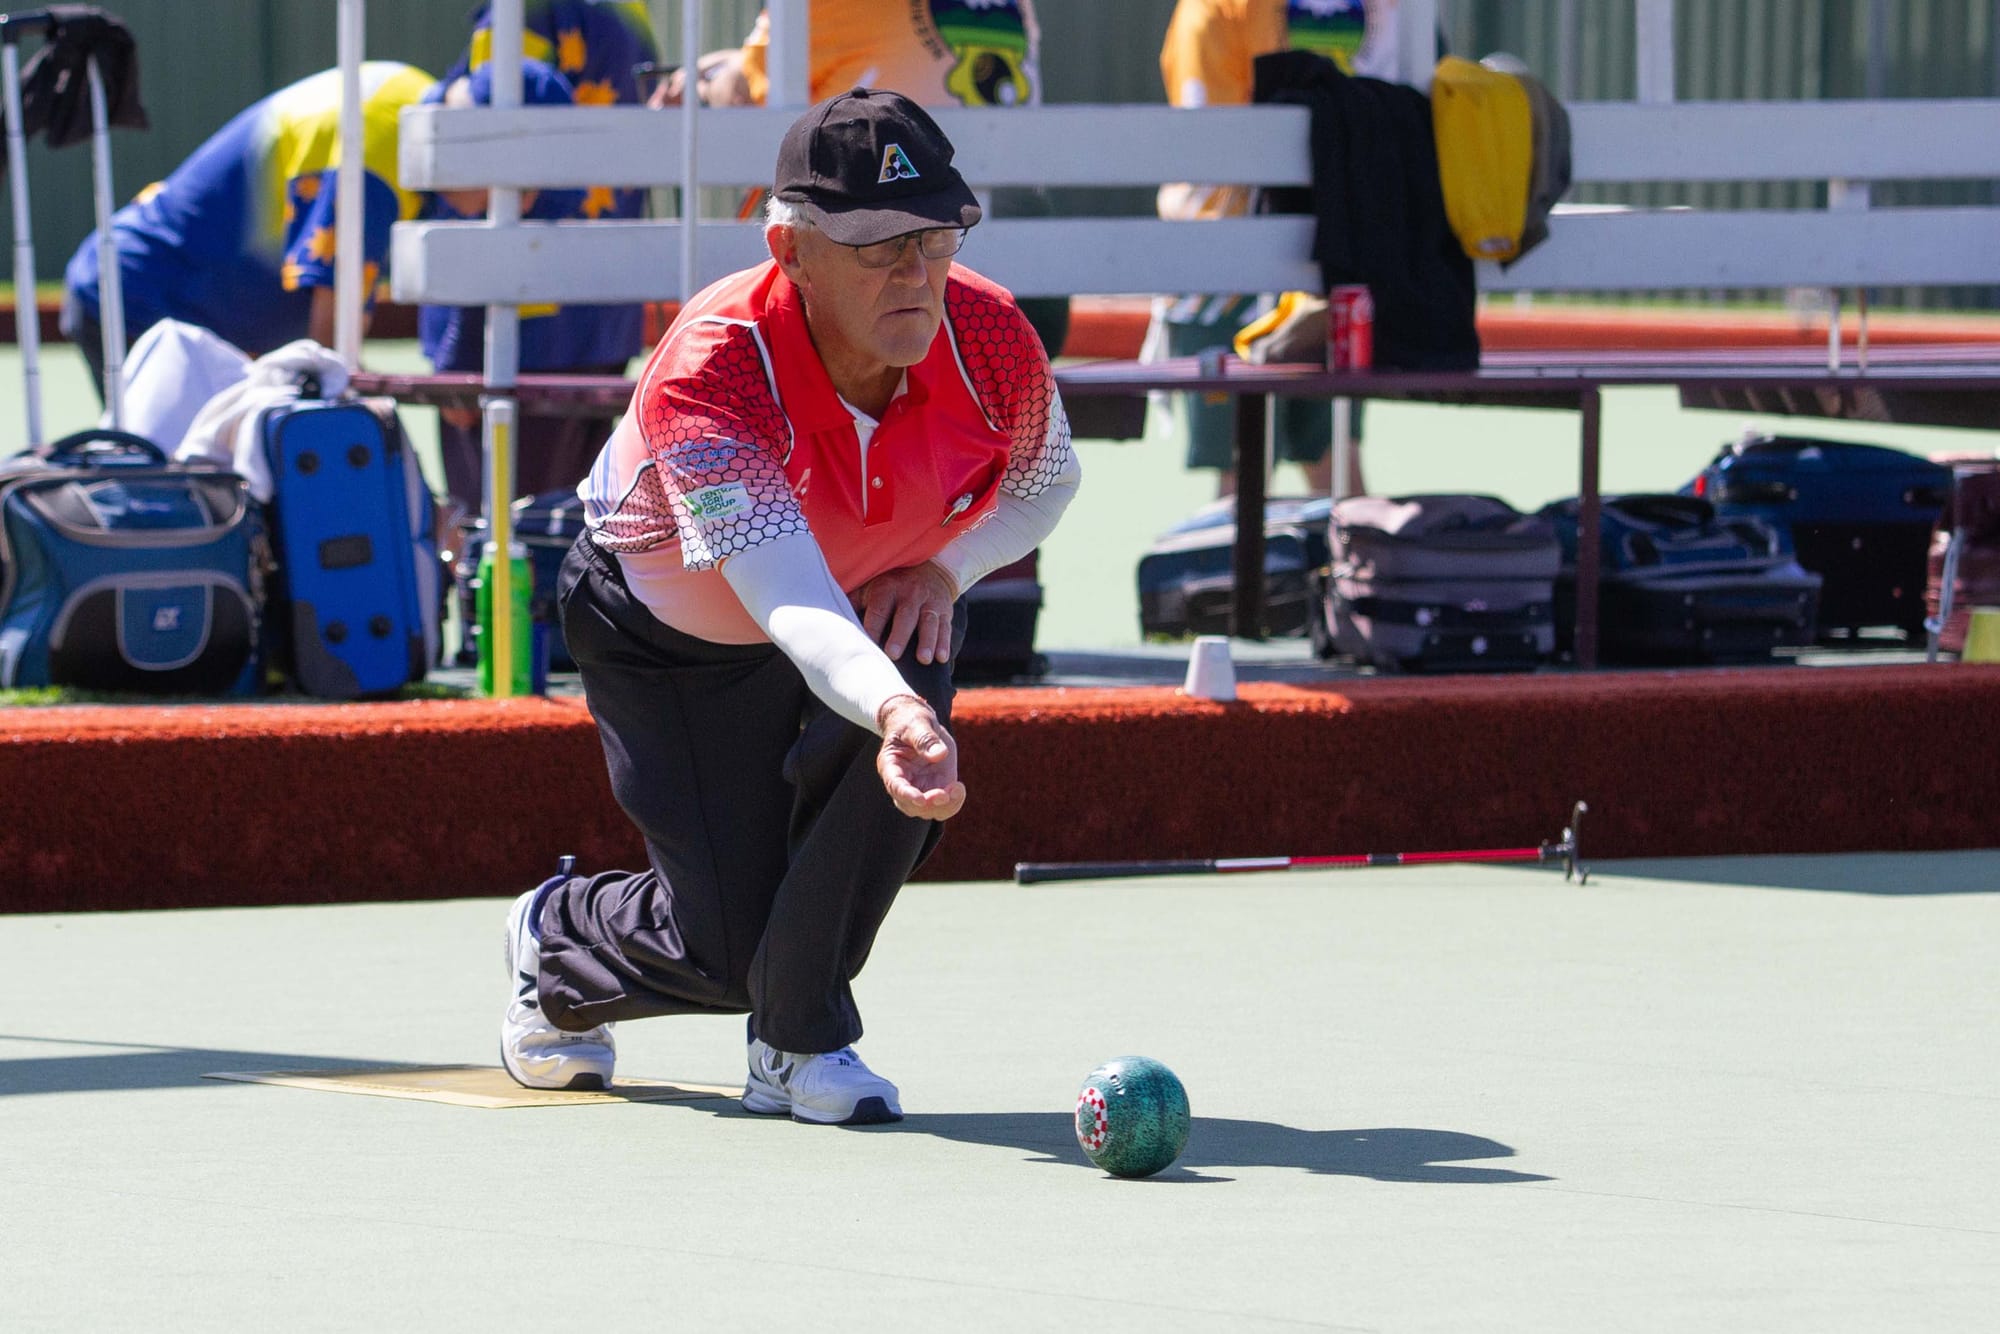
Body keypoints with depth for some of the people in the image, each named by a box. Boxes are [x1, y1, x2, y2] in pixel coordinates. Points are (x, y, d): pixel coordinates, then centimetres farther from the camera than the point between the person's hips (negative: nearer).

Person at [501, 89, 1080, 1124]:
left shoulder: (991, 340, -25)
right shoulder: (708, 376, -40)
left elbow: (1042, 483, -1)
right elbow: (792, 602, -51)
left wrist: (940, 570, -20)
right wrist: (890, 709, -71)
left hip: (875, 606, 4)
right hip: (664, 632, -3)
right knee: (735, 949, -6)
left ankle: (799, 1040, -10)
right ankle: (558, 941, 30)